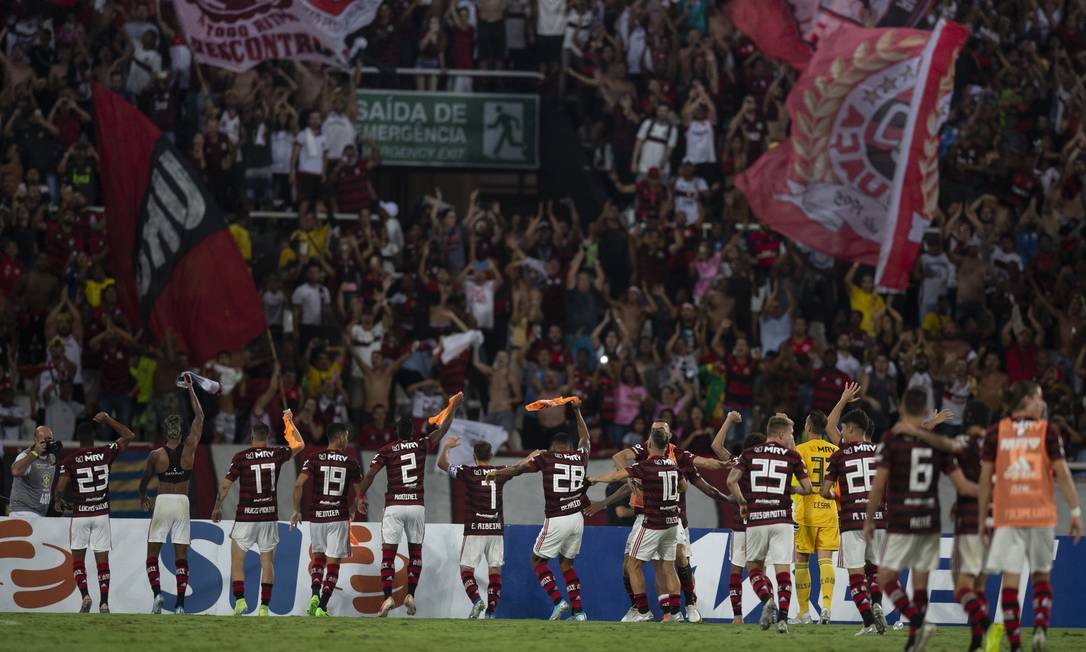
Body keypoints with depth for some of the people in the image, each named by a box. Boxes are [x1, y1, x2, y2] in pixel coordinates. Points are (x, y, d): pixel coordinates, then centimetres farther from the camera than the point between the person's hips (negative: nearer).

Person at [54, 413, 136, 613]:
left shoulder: (70, 460, -7)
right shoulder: (105, 453, -2)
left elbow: (60, 488, -14)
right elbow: (129, 436, 10)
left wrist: (59, 500, 8)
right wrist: (107, 419, 15)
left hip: (80, 514, -1)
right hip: (102, 514, 1)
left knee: (78, 558, 12)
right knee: (102, 560, 4)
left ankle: (85, 595, -5)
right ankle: (104, 603, -2)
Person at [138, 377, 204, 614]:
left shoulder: (156, 455, -5)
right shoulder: (189, 448, -3)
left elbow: (144, 480, 9)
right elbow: (199, 417, 7)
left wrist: (143, 497, 30)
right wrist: (190, 390, 14)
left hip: (162, 502, -2)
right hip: (182, 503, 2)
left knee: (152, 554, 7)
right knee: (181, 556, 3)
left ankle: (157, 592, -13)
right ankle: (180, 603, -3)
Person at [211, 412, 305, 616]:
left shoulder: (240, 457, -7)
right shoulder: (277, 454, -1)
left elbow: (225, 485, -5)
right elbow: (299, 445, 19)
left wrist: (217, 507, 11)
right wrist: (289, 421, 31)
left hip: (246, 517, -2)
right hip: (269, 515, 2)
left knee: (237, 559, 8)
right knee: (267, 561, 7)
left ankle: (239, 599, -6)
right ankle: (264, 606, 3)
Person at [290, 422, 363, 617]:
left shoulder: (315, 459, -1)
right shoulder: (350, 462, 0)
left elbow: (298, 484, -12)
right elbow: (360, 493, 7)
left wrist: (297, 510, -1)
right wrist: (353, 509, 27)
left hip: (316, 516, 2)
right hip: (339, 517, -2)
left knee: (318, 556, 21)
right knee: (333, 562, 3)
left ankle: (315, 594, 1)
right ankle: (322, 607, -5)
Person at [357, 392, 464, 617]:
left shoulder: (386, 450, 0)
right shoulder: (421, 446, 4)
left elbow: (370, 474, -7)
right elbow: (442, 429, 15)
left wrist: (361, 497, 5)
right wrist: (453, 406, 28)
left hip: (394, 506, -1)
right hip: (416, 506, 1)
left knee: (388, 554, -1)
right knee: (415, 552, 15)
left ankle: (388, 597, -14)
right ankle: (410, 595, 7)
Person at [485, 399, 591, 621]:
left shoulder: (547, 458, -4)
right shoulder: (580, 457, 7)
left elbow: (520, 468, 3)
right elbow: (585, 438, 28)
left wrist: (496, 473, 20)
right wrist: (577, 412, 39)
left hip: (556, 520, -5)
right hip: (577, 519, 5)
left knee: (538, 560, 11)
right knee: (566, 563, 18)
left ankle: (558, 601, -6)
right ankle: (578, 610, 9)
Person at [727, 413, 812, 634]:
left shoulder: (750, 454, 7)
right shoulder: (792, 456, 4)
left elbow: (731, 480, -4)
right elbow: (807, 488, 6)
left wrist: (742, 503, 11)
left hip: (756, 519, 1)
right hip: (782, 519, -1)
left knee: (754, 566, 16)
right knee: (783, 570, 1)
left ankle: (767, 600, -9)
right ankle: (782, 617, -10)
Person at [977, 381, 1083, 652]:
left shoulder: (995, 433, 4)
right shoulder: (1048, 431, 0)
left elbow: (985, 480, 4)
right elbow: (1062, 473, -3)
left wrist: (982, 520, 10)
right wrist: (1076, 511, 3)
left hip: (1006, 517, 0)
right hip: (1041, 515, 0)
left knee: (1010, 579, -1)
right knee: (1041, 576, 16)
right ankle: (1040, 626, -5)